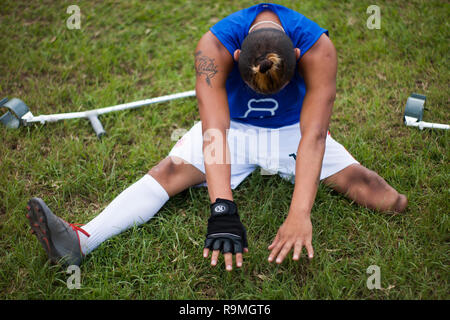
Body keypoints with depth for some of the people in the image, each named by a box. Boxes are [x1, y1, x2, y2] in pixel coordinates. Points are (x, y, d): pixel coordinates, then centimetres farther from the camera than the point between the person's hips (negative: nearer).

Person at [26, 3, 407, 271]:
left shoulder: (317, 48, -30)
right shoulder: (215, 46, -31)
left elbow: (313, 136, -36)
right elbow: (215, 131, -40)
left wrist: (300, 215, -46)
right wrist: (222, 210, -49)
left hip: (291, 129, 2)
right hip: (234, 126, -1)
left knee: (358, 179, -22)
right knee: (172, 170, -21)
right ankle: (81, 241, -31)